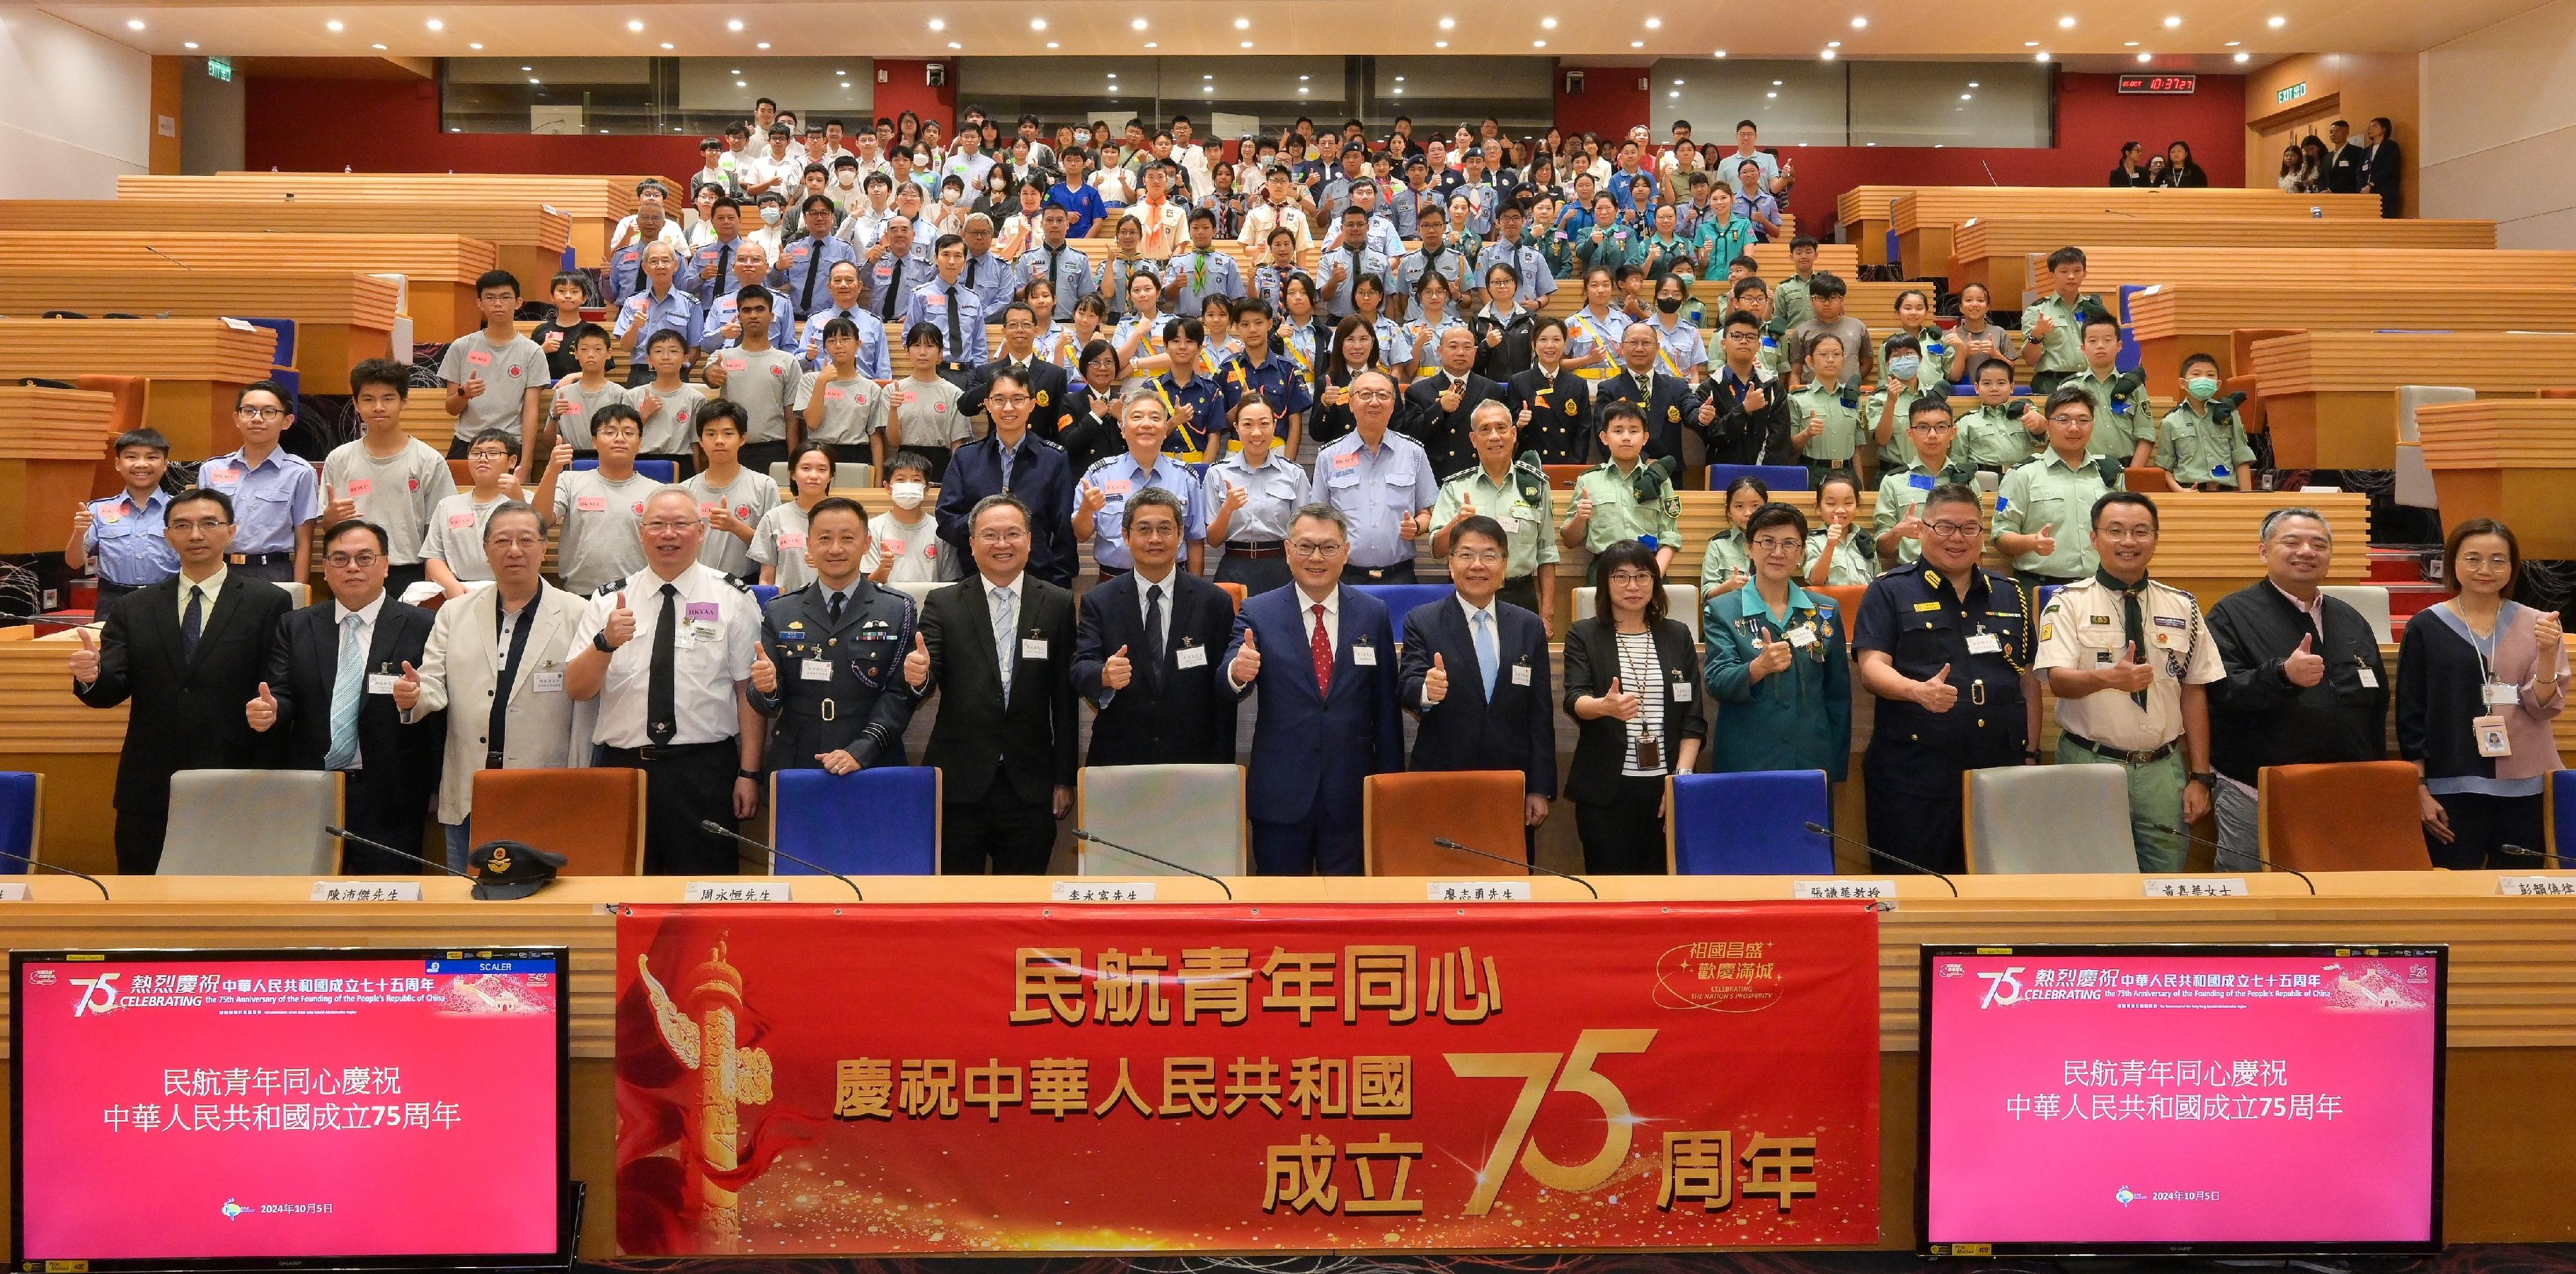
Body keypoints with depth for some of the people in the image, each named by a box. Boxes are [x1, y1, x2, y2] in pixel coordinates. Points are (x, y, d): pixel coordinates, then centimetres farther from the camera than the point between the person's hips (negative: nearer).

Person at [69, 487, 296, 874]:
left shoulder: (269, 604, 0)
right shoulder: (134, 609, 10)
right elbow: (112, 689, 3)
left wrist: (264, 783, -9)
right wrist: (91, 676, -21)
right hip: (148, 794, 3)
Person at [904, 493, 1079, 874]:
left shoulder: (1058, 605, 4)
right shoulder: (943, 605, 3)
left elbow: (1065, 698, 4)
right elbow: (928, 682, -5)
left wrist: (1064, 778, 3)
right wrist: (918, 676, -29)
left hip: (1030, 786, 0)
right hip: (959, 784, 0)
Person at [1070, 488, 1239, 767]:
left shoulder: (1214, 602, -2)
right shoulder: (1098, 603, 1)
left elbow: (1224, 695, -3)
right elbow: (1080, 670, -11)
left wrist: (1221, 769, -7)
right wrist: (1104, 676, -34)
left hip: (1192, 760, 0)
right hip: (1117, 759, 0)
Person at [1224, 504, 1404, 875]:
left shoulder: (1373, 614, 3)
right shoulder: (1257, 612, -1)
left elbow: (1386, 706, 6)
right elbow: (1226, 686, -12)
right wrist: (1237, 672, -35)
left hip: (1352, 793, 1)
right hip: (1279, 793, -1)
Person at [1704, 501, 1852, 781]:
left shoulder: (1825, 611, 7)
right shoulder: (1722, 610, 0)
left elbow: (1838, 695, 11)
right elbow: (1717, 684, -11)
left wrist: (1837, 768, 7)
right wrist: (1759, 667, -30)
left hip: (1812, 761, 2)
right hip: (1745, 763, -2)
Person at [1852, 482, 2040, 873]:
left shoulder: (2010, 595, 16)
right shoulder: (1890, 592, 3)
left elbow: (2029, 679, 19)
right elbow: (1872, 666, -8)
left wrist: (2031, 754, 11)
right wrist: (1918, 690, -27)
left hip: (2000, 770, 4)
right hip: (1914, 774, -4)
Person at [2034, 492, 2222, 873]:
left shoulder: (2182, 607, 9)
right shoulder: (2069, 603, -1)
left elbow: (2194, 693, 8)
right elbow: (2058, 680, -13)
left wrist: (2200, 777, 4)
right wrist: (2109, 677, -34)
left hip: (2164, 769, 3)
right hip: (2089, 766, -3)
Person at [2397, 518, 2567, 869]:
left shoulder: (2536, 625, 4)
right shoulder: (2425, 628, 0)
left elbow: (2545, 707, 0)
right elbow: (2410, 716, 1)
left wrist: (2547, 652, -16)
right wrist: (2420, 790, -3)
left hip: (2524, 788, 2)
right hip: (2453, 790, -2)